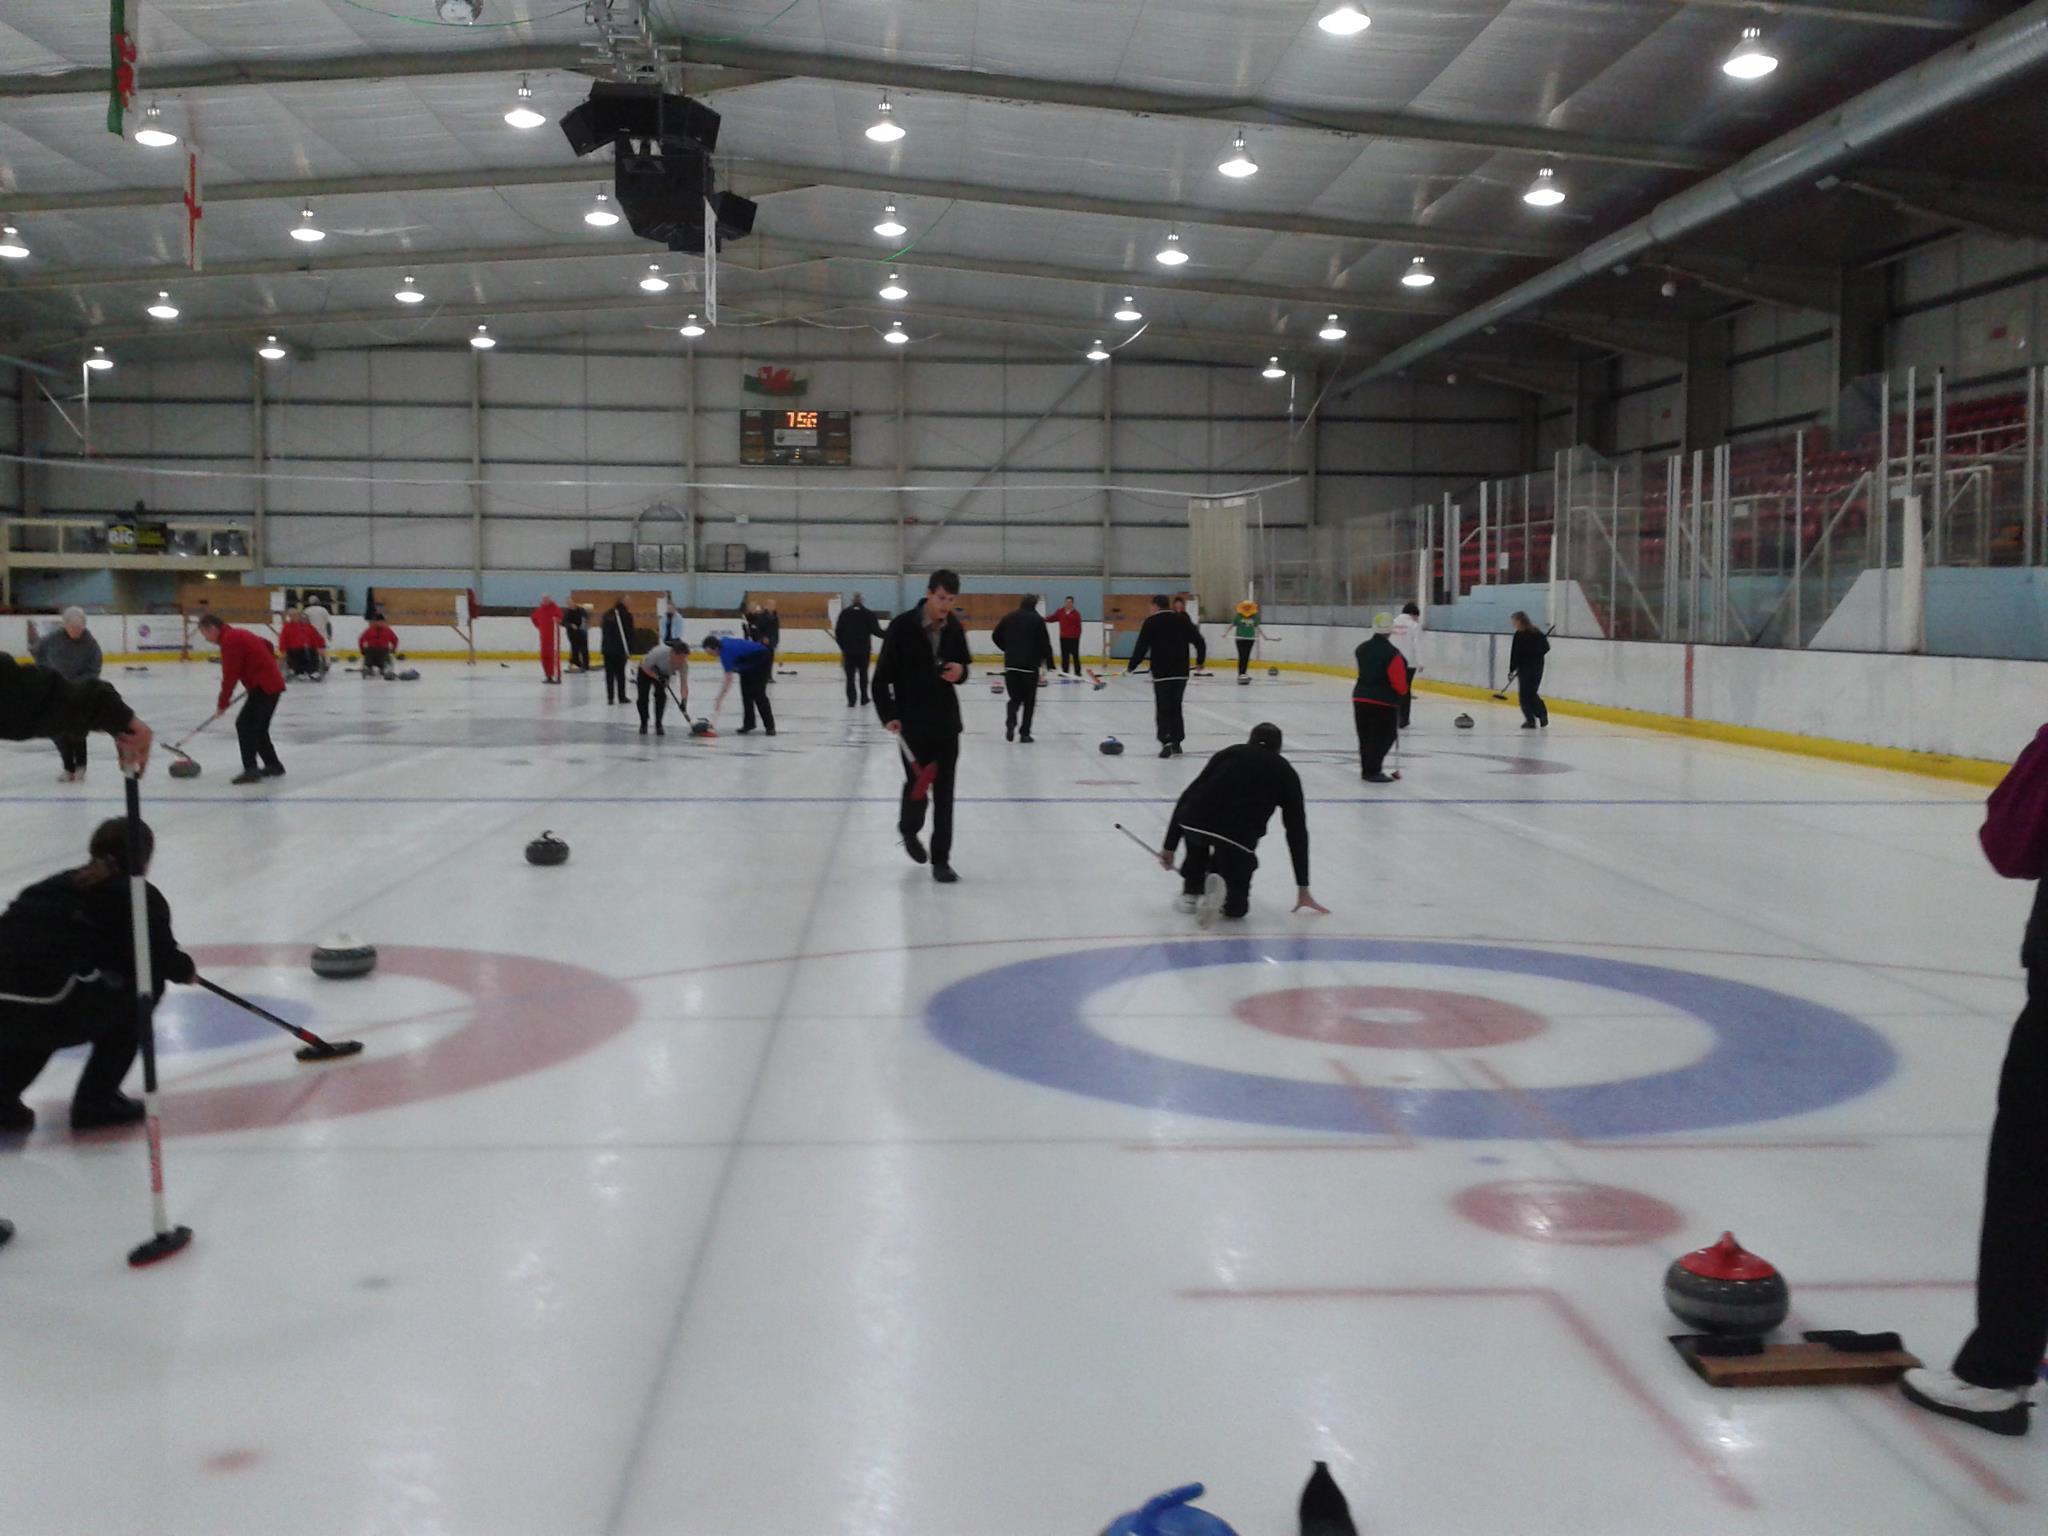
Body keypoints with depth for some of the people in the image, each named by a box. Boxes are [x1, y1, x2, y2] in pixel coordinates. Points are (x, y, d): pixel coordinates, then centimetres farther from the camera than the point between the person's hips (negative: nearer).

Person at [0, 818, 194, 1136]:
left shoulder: (59, 884, 29)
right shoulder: (140, 896, 11)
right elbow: (158, 955, -6)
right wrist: (184, 968, 18)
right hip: (49, 1012, -6)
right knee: (145, 982, 19)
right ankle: (96, 1099, 16)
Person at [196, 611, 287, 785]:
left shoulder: (229, 640, -14)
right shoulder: (239, 634, 17)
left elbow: (230, 675, -15)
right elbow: (267, 646, 29)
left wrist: (222, 704, -8)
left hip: (264, 687, -10)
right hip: (272, 683, 10)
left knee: (244, 724, -11)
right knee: (258, 728, 18)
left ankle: (250, 769, -15)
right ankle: (273, 765, 24)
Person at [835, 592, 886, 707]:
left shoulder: (844, 613, 0)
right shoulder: (868, 613, -5)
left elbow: (838, 632, 2)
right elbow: (876, 630, -7)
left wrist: (842, 645, 16)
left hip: (848, 650, 0)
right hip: (863, 650, 0)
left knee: (850, 676, 3)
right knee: (863, 674, 14)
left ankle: (851, 700, -4)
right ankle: (864, 697, 18)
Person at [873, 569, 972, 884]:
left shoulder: (954, 628, 2)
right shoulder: (902, 626, -12)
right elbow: (883, 675, -8)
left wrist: (960, 672, -9)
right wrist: (888, 713, -15)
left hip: (946, 720, 4)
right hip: (912, 721, -4)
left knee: (944, 792, 3)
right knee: (917, 784, 3)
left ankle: (941, 859, 8)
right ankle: (909, 830, 36)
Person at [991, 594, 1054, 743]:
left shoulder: (1008, 617, 7)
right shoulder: (1037, 619, -4)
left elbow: (996, 636, 12)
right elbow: (1045, 643, -7)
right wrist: (1048, 662, 3)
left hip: (1010, 664, 3)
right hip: (1030, 664, -3)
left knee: (1015, 697, 12)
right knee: (1029, 700, 8)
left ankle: (1010, 722, -16)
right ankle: (1024, 733, 6)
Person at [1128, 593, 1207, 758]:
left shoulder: (1151, 622, -3)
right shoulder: (1183, 620, 7)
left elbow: (1141, 648, -6)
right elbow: (1200, 641, 7)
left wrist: (1130, 668, 3)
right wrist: (1200, 660, 23)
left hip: (1161, 673, -3)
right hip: (1181, 673, 4)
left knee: (1163, 709, 2)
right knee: (1176, 708, 15)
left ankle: (1166, 741, -14)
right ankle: (1176, 743, 14)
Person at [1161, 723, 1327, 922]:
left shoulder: (1229, 752, 26)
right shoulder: (1285, 771, 23)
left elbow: (1188, 795, 20)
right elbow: (1297, 829, 22)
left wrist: (1170, 846, 25)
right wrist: (1303, 889, 26)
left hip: (1192, 824, 2)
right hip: (1238, 836, -2)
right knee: (1236, 906, 22)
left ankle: (1191, 891, 28)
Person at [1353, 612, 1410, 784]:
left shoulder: (1362, 649, 3)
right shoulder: (1392, 654, -18)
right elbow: (1399, 681, -15)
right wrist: (1403, 692, 5)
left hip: (1361, 697, 7)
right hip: (1384, 702, -7)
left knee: (1365, 737, 15)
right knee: (1383, 737, 1)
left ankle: (1366, 769, 23)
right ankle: (1372, 771, -2)